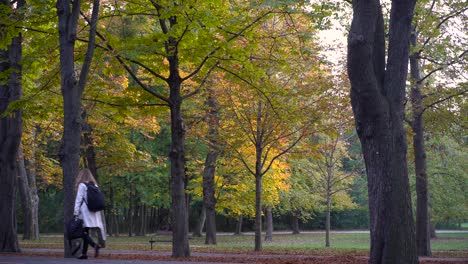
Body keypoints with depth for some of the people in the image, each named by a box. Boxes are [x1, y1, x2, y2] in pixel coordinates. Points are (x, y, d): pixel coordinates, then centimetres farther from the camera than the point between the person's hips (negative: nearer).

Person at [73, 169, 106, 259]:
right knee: (86, 232, 11)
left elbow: (78, 199, -8)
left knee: (83, 232, -7)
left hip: (85, 212, -6)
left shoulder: (82, 185, -4)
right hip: (93, 213, 6)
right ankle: (84, 253, 11)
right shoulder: (95, 185, 13)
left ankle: (95, 245, -29)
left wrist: (76, 212, -9)